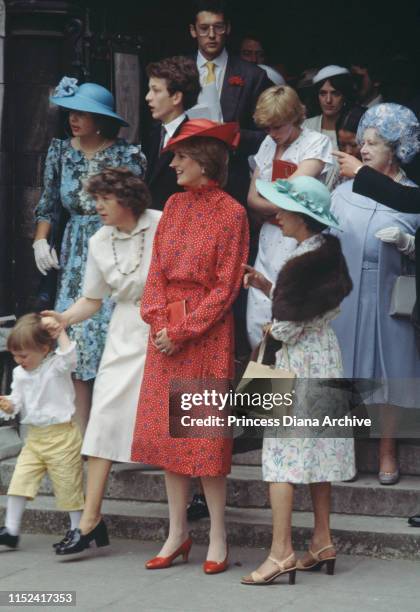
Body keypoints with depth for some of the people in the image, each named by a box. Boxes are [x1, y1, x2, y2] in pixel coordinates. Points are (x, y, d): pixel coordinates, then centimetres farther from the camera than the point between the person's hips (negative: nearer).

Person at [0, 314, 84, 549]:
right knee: (20, 479, -1)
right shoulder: (20, 374, 7)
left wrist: (59, 329, -24)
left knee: (68, 486, 3)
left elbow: (69, 356, -34)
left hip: (61, 436, -6)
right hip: (34, 437, 6)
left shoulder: (56, 367, -11)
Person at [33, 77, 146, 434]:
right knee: (76, 335, 0)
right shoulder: (61, 151, 5)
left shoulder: (127, 156, -7)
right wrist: (40, 241, 0)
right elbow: (48, 205, 13)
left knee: (110, 334, -8)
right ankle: (81, 431, 6)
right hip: (75, 257, 4)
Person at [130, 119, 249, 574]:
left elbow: (225, 286, -11)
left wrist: (182, 331, -13)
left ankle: (217, 536, 7)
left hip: (207, 331, -6)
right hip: (166, 331, 6)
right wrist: (158, 321, -4)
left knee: (205, 432, -3)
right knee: (167, 429, 7)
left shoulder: (231, 213, -9)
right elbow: (158, 268, 10)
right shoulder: (174, 206, 10)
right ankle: (177, 533, 15)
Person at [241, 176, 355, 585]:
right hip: (322, 356, 10)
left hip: (299, 360, -10)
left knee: (283, 450, -8)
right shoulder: (326, 252, 9)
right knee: (318, 449, 14)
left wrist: (273, 330, 2)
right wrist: (267, 287, 10)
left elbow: (290, 326, -19)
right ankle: (322, 541, 19)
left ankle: (281, 551, -10)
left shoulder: (305, 260, -20)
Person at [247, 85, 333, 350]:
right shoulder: (268, 144, 15)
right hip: (269, 239, 6)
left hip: (299, 240, -6)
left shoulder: (317, 142, -4)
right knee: (257, 321, 2)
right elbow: (253, 199, 11)